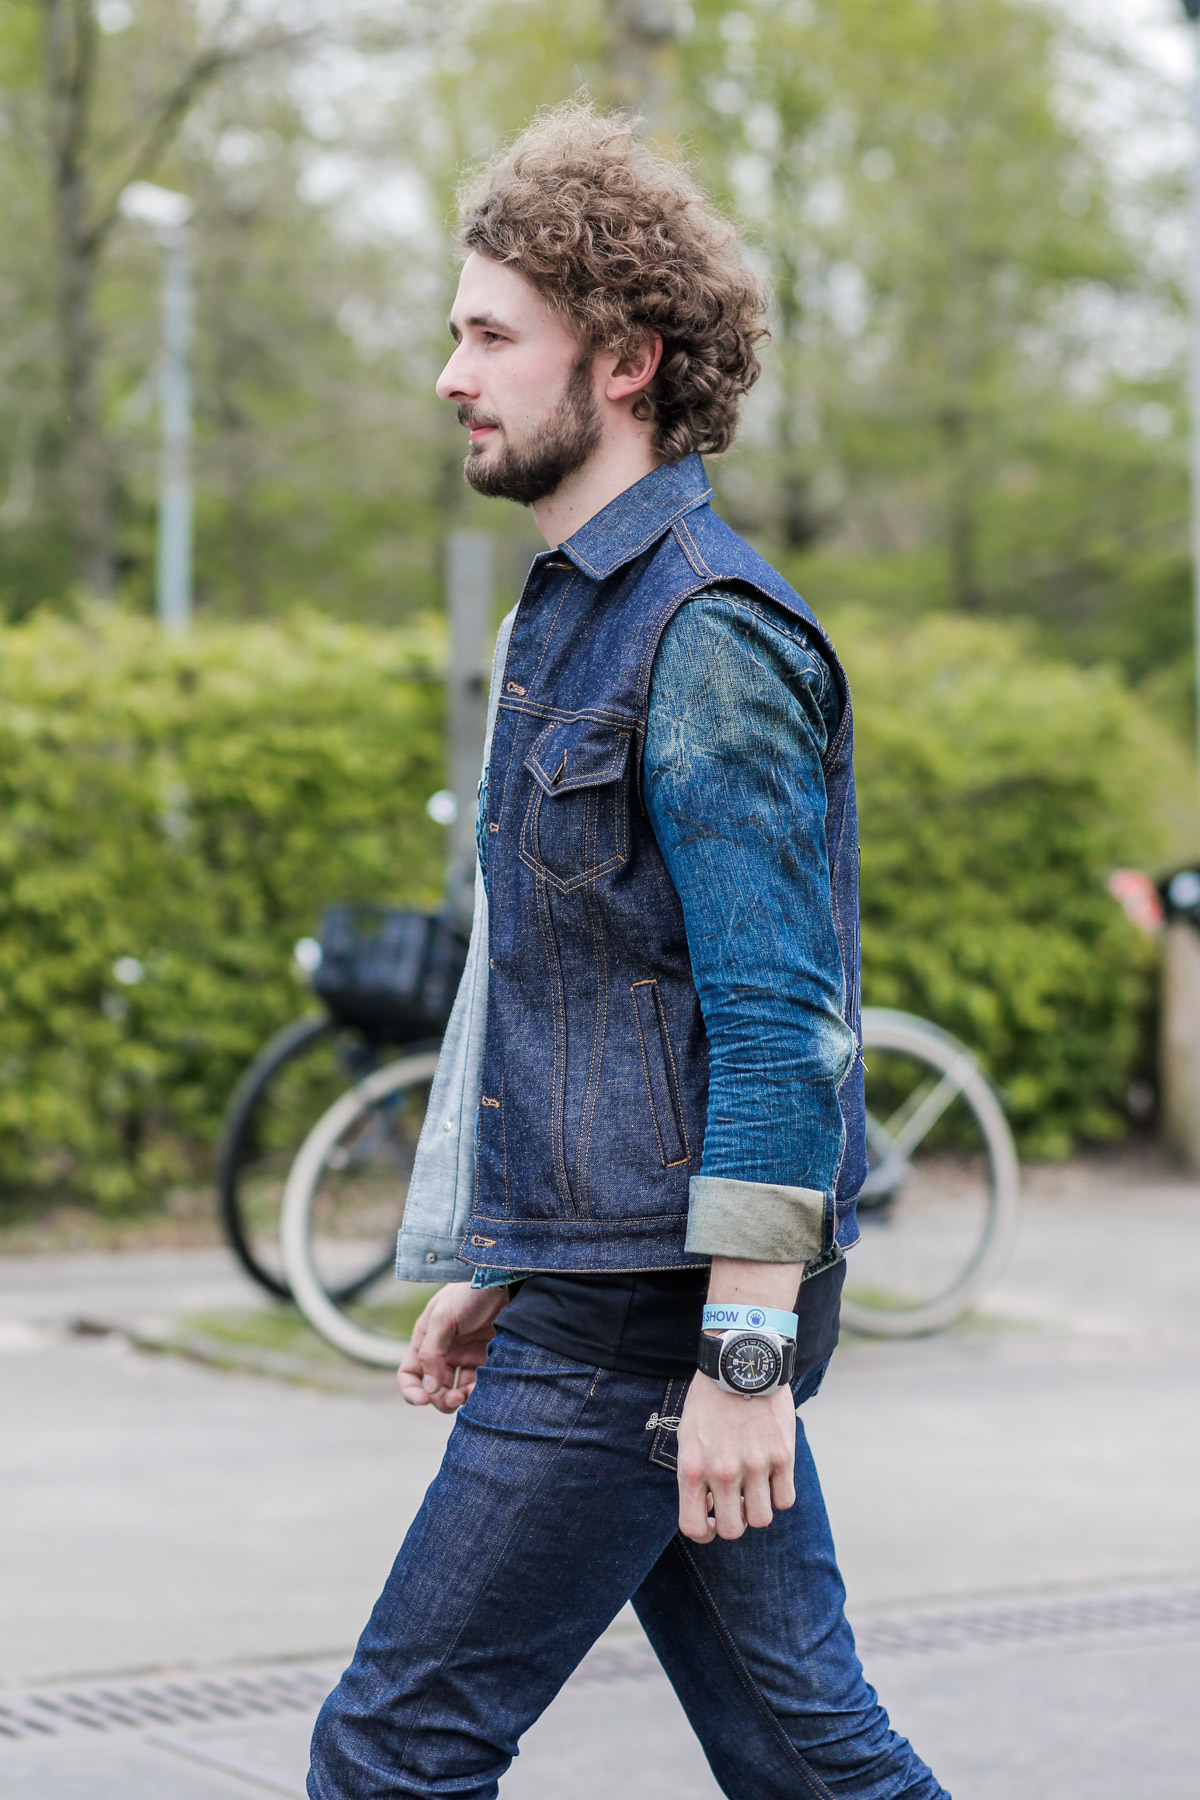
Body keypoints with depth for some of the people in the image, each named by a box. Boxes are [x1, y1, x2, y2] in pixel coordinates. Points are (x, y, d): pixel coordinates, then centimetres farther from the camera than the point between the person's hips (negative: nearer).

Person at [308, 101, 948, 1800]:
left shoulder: (705, 633, -15)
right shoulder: (576, 611, 17)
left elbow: (777, 1017, -20)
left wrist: (744, 1356, -22)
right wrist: (492, 1269, 23)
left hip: (654, 1320, -10)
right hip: (594, 1281, 10)